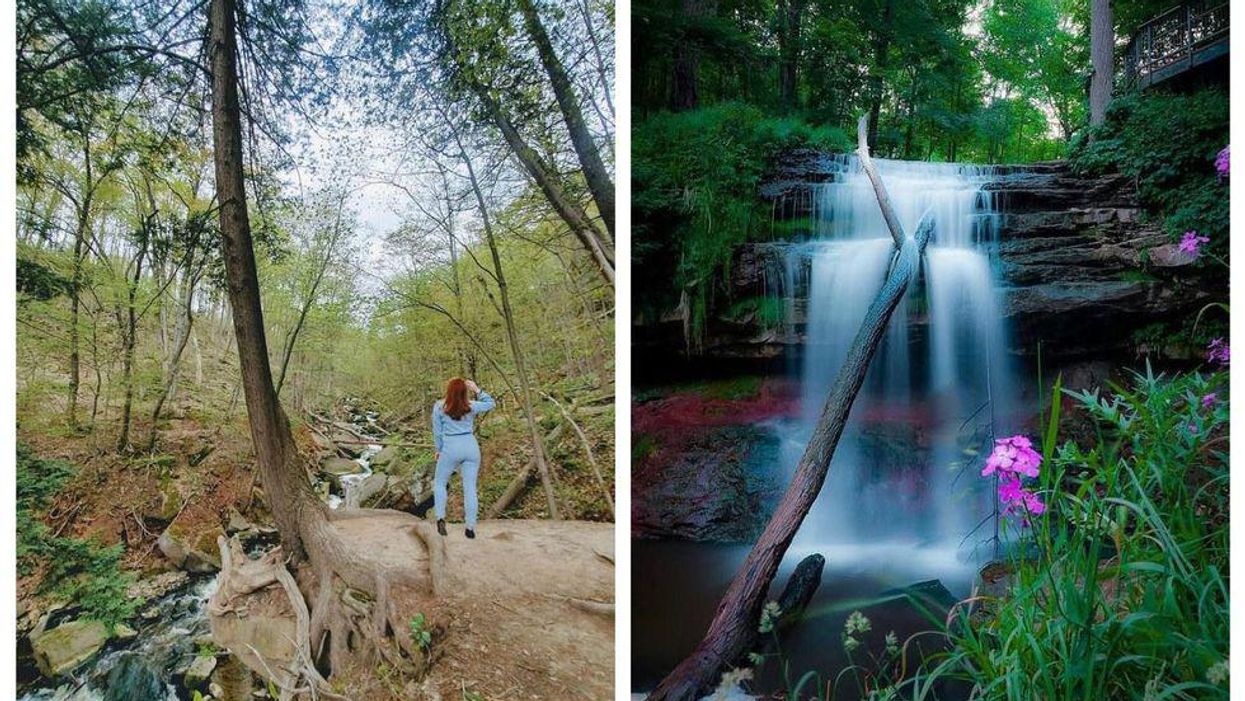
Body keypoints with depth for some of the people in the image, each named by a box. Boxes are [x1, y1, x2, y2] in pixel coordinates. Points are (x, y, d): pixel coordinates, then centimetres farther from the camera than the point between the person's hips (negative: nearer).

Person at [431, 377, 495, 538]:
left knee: (439, 483, 17)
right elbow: (491, 403, 17)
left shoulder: (439, 406, -5)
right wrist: (478, 390, 8)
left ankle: (440, 518, 0)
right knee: (470, 487, 4)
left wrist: (439, 450, 15)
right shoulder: (471, 406, -1)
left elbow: (437, 431, 1)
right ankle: (471, 527, 5)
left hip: (450, 447, -2)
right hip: (471, 446, 2)